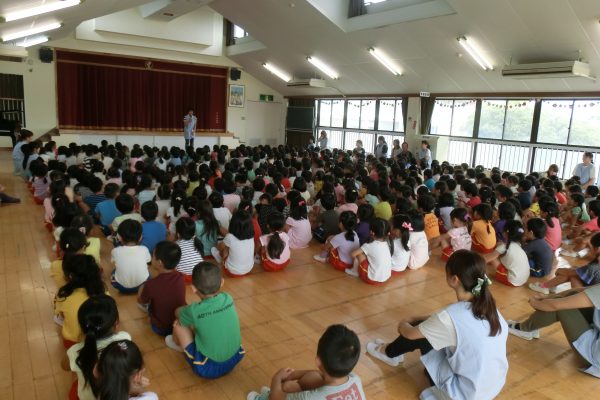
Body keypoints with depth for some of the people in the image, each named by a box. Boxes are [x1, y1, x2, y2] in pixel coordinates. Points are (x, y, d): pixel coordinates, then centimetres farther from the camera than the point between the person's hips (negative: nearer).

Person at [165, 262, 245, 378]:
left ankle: (178, 343, 35)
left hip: (207, 369, -5)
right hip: (235, 359, 5)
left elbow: (178, 312, 3)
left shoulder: (195, 311, -22)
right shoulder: (228, 299, -11)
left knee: (178, 324, 3)